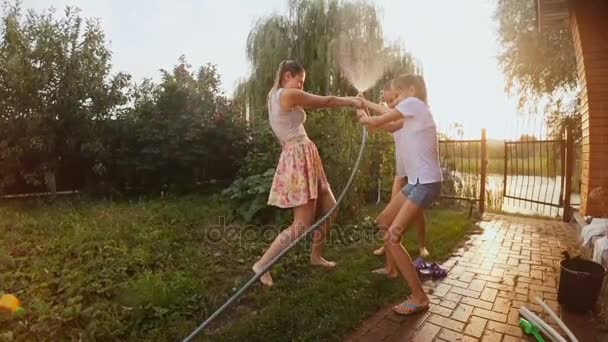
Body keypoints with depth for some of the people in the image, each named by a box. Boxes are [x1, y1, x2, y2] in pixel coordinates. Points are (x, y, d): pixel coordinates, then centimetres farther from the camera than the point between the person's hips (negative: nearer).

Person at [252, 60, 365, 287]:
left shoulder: (275, 96, 20)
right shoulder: (289, 94, -10)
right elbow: (325, 101, -3)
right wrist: (351, 102, 12)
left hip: (305, 158, 10)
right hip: (299, 159, -10)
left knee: (329, 208, 16)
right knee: (302, 225, -5)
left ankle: (315, 256, 31)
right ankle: (262, 264, 6)